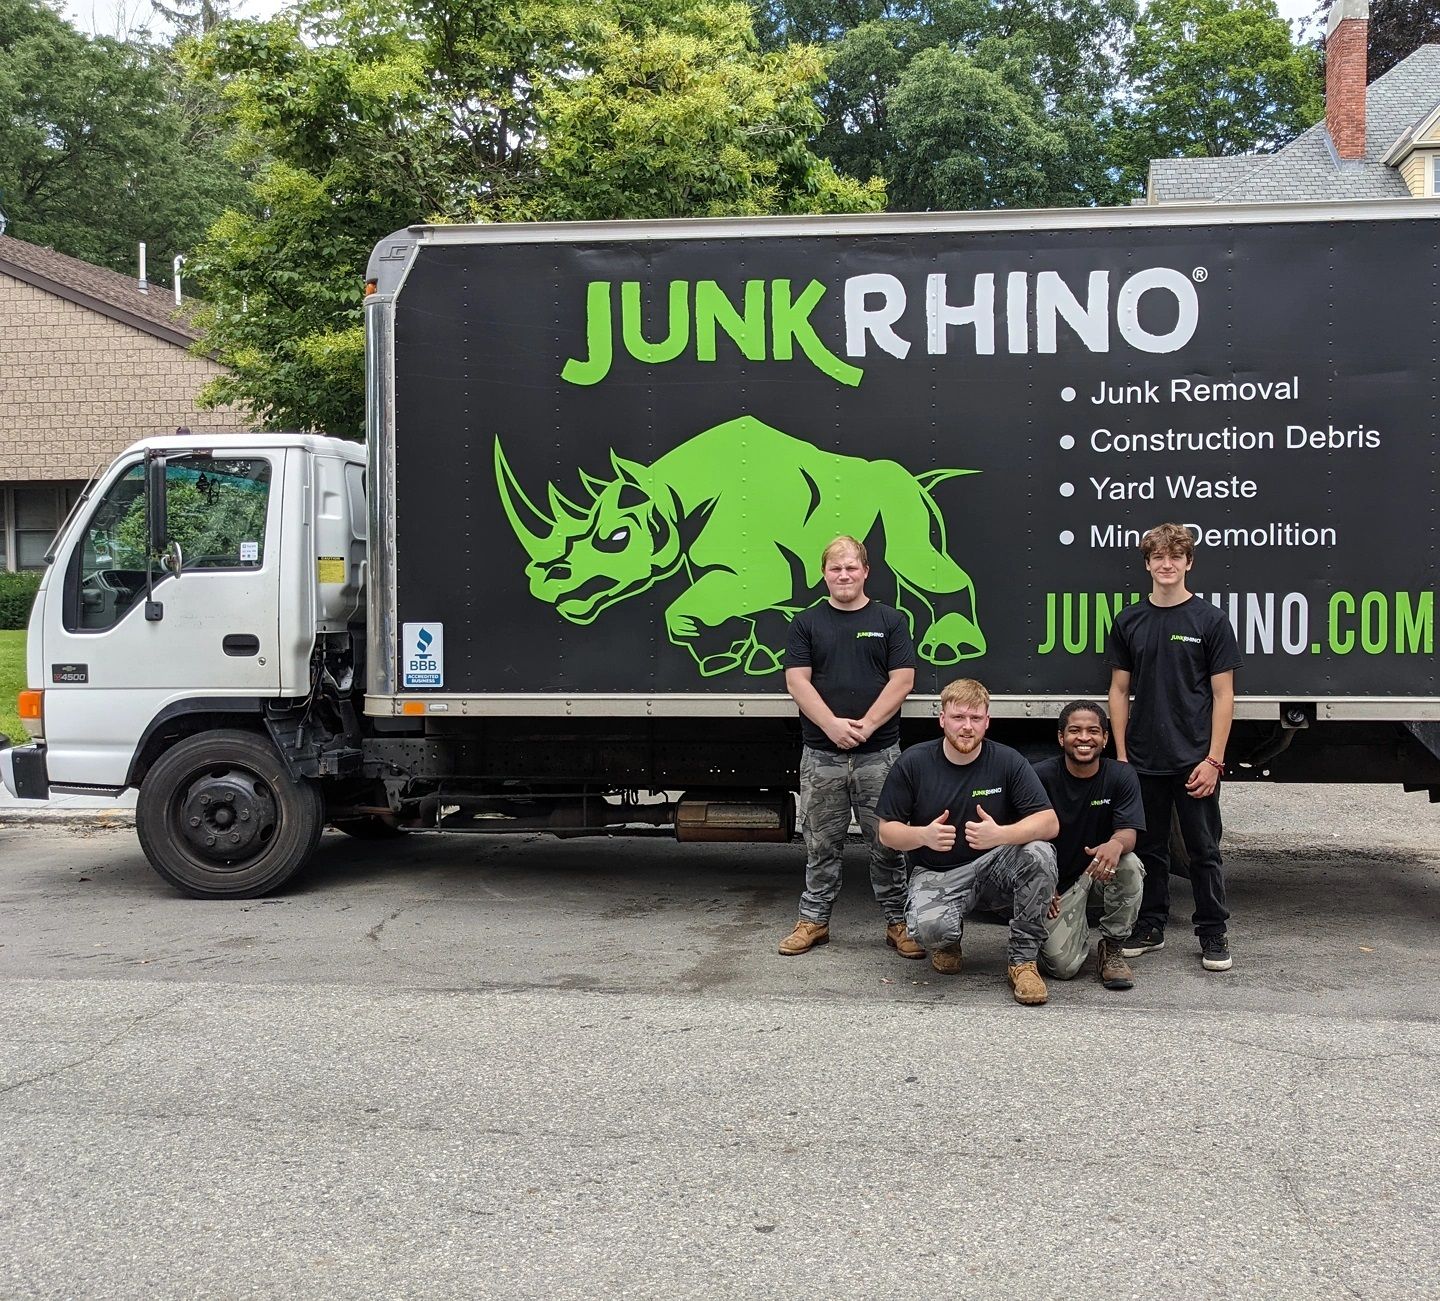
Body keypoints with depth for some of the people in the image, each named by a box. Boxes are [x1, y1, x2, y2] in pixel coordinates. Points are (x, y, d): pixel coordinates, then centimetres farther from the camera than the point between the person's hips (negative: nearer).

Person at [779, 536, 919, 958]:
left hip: (878, 752, -1)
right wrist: (833, 726, -14)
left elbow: (902, 680, -2)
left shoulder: (890, 620, 6)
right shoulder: (807, 623, 7)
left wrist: (866, 725, -13)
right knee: (821, 843, 9)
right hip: (821, 753, 1)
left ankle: (898, 921, 13)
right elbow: (797, 681, -1)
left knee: (888, 841, 4)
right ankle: (814, 919, 19)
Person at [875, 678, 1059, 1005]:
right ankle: (949, 939, 9)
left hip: (992, 868, 1)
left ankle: (1023, 960, -15)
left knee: (1039, 853, -31)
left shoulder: (1007, 761, -6)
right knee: (930, 927, -34)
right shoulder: (913, 763, -6)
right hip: (937, 875, -1)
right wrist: (924, 835, -25)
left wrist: (1000, 834, -33)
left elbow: (1049, 822, -13)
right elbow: (887, 831, -2)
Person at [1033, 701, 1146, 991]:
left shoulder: (1121, 776, -7)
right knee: (1063, 966, -19)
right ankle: (1078, 929, 20)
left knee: (1129, 866, -35)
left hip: (1101, 871, 2)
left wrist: (1116, 844, -43)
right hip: (1058, 882, -1)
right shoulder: (1042, 776, -12)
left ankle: (1111, 950, -9)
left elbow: (1128, 832, -18)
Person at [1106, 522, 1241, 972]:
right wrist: (1121, 754, 3)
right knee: (1147, 847, 12)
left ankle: (1213, 933, 15)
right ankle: (1149, 927, 23)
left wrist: (1213, 759, -10)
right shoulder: (1129, 621, 6)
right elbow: (1119, 690, 9)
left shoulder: (1210, 621, -3)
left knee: (1203, 849, 5)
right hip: (1143, 760, 3)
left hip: (1194, 760, -3)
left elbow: (1222, 695, -4)